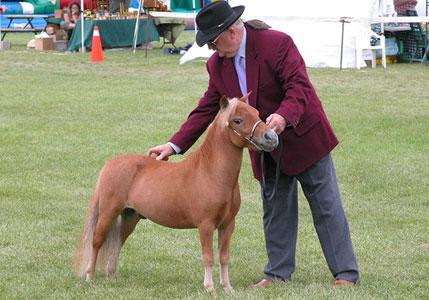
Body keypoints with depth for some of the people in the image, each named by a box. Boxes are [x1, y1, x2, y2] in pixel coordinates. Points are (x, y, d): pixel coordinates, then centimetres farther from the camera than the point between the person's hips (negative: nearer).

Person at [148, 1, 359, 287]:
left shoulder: (278, 43, -20)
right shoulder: (217, 64, -1)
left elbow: (299, 86, -24)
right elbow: (206, 109, 3)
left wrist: (284, 116, -43)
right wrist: (175, 144, -4)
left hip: (303, 136, -6)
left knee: (326, 207, -1)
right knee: (275, 210, 12)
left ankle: (346, 274, 4)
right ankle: (278, 272, 21)